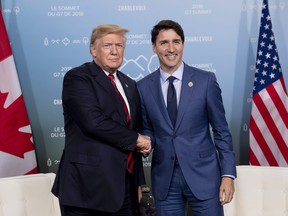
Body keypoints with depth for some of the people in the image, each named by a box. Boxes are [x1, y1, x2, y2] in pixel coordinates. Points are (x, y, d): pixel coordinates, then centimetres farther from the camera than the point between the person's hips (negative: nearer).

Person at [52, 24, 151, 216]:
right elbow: (93, 121, -21)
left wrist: (139, 181, 16)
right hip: (88, 186, -6)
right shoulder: (77, 78, -6)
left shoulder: (130, 85, 15)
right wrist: (135, 139, -10)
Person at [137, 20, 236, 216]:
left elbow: (221, 130, -1)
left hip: (203, 175, -1)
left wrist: (228, 174, -5)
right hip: (164, 179, 2)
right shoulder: (144, 87, 2)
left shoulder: (206, 80, -3)